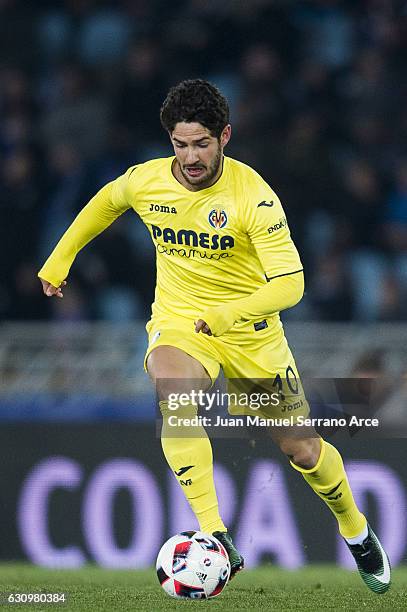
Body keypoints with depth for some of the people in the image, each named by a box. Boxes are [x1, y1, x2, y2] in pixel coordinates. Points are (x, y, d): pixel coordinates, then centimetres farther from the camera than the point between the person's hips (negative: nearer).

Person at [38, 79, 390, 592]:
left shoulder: (253, 196, -22)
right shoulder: (145, 181, -10)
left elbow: (289, 283, -27)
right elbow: (105, 203, 16)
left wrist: (231, 313, -44)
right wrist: (59, 258, 20)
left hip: (251, 332, -1)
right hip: (178, 323, 1)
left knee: (302, 451, 7)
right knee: (174, 393, -35)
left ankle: (355, 530, 39)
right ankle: (213, 535, -38)